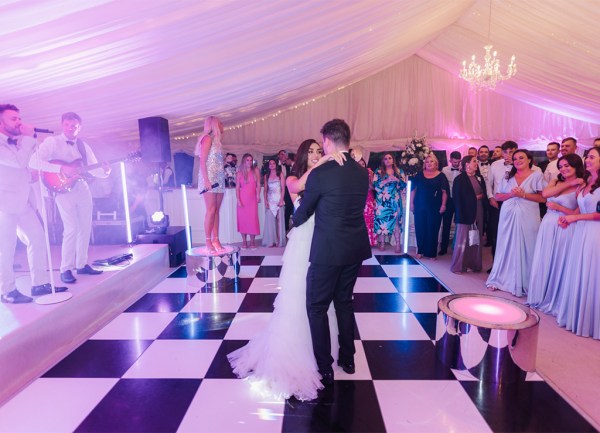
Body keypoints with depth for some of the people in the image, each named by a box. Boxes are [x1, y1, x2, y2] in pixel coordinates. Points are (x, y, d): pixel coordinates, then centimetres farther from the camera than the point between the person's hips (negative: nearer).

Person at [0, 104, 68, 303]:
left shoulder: (18, 142, 16)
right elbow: (19, 161, -21)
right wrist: (29, 136, -12)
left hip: (23, 201, 8)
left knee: (37, 239, 7)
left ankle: (40, 283, 13)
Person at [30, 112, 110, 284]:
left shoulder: (83, 145, 12)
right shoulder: (52, 142, -4)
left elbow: (94, 169, 11)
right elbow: (34, 162, -16)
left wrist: (105, 170, -12)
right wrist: (61, 168, -23)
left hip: (82, 189, 6)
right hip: (63, 189, -6)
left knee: (85, 228, 7)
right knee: (72, 228, -13)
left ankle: (81, 264, 19)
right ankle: (66, 269, -3)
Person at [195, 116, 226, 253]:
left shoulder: (216, 140, 19)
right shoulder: (208, 138, -4)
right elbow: (202, 161, -12)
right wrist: (206, 180, -19)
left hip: (218, 179, 8)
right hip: (209, 178, -8)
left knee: (216, 211, 4)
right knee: (211, 210, -11)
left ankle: (216, 240, 6)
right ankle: (208, 242, -7)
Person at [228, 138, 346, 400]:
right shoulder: (292, 179, -1)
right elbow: (298, 187, -25)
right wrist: (321, 163, -32)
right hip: (303, 246, -3)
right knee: (297, 301, 5)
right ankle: (294, 352, 23)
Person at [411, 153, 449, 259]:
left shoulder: (441, 176, 2)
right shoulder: (420, 174, 7)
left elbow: (444, 192, 0)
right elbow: (414, 189, 9)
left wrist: (443, 205, -8)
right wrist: (412, 202, 4)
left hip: (434, 207, -2)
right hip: (420, 206, 2)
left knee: (433, 229, 1)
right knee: (420, 228, 4)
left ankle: (432, 252, 11)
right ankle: (421, 251, 16)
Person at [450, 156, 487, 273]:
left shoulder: (479, 178, 13)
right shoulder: (459, 179, -5)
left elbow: (484, 193, 14)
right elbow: (457, 198, -9)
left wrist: (480, 196, -6)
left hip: (478, 212, 6)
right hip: (466, 213, -6)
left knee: (477, 239, 8)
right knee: (463, 239, -1)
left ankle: (474, 264, 18)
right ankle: (458, 266, 8)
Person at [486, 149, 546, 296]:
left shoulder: (537, 175, 2)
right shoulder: (508, 176, 13)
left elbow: (543, 198, -6)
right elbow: (498, 196, 9)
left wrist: (523, 194, -13)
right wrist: (511, 194, -8)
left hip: (526, 217, -3)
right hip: (508, 216, 3)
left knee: (524, 249, -1)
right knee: (506, 248, 7)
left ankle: (523, 283, 9)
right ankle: (501, 279, 14)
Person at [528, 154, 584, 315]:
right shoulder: (555, 182, 10)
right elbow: (545, 193, -11)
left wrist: (558, 207, -13)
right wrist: (568, 184, -9)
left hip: (565, 229, -4)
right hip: (547, 226, 5)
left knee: (559, 264, 4)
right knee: (544, 262, 11)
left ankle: (555, 301, 20)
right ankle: (540, 296, 26)